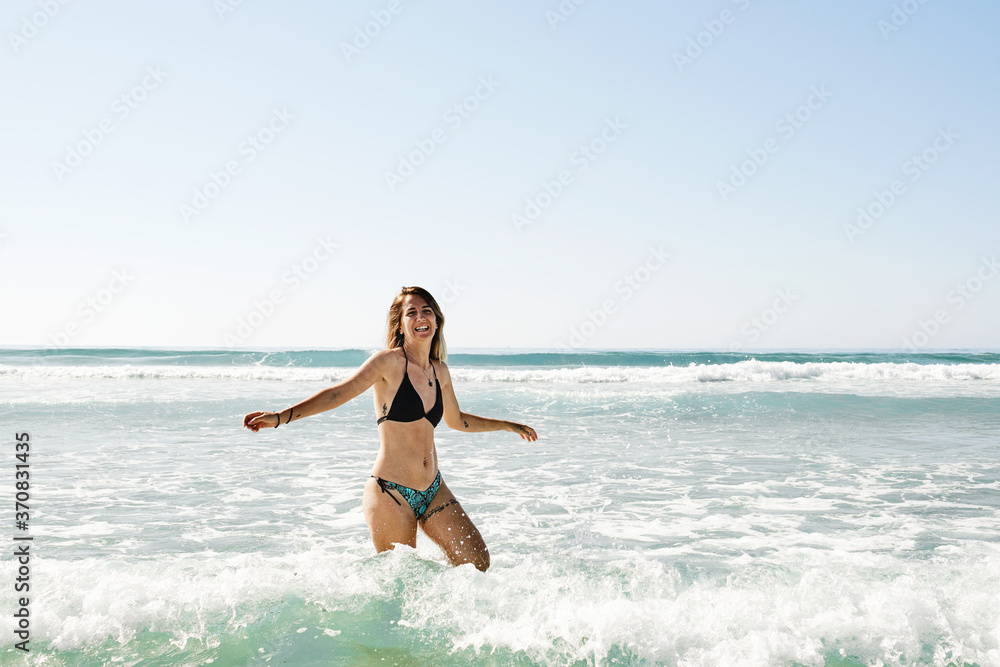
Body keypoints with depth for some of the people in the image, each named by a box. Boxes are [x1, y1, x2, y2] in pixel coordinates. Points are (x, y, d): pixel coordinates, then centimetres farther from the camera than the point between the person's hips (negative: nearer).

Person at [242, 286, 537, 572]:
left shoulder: (440, 371, 9)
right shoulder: (389, 361, -9)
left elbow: (457, 420, 25)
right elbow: (339, 393, -17)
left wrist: (508, 426, 33)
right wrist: (280, 417, -28)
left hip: (433, 489, 6)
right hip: (390, 493, -6)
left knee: (477, 562, 3)